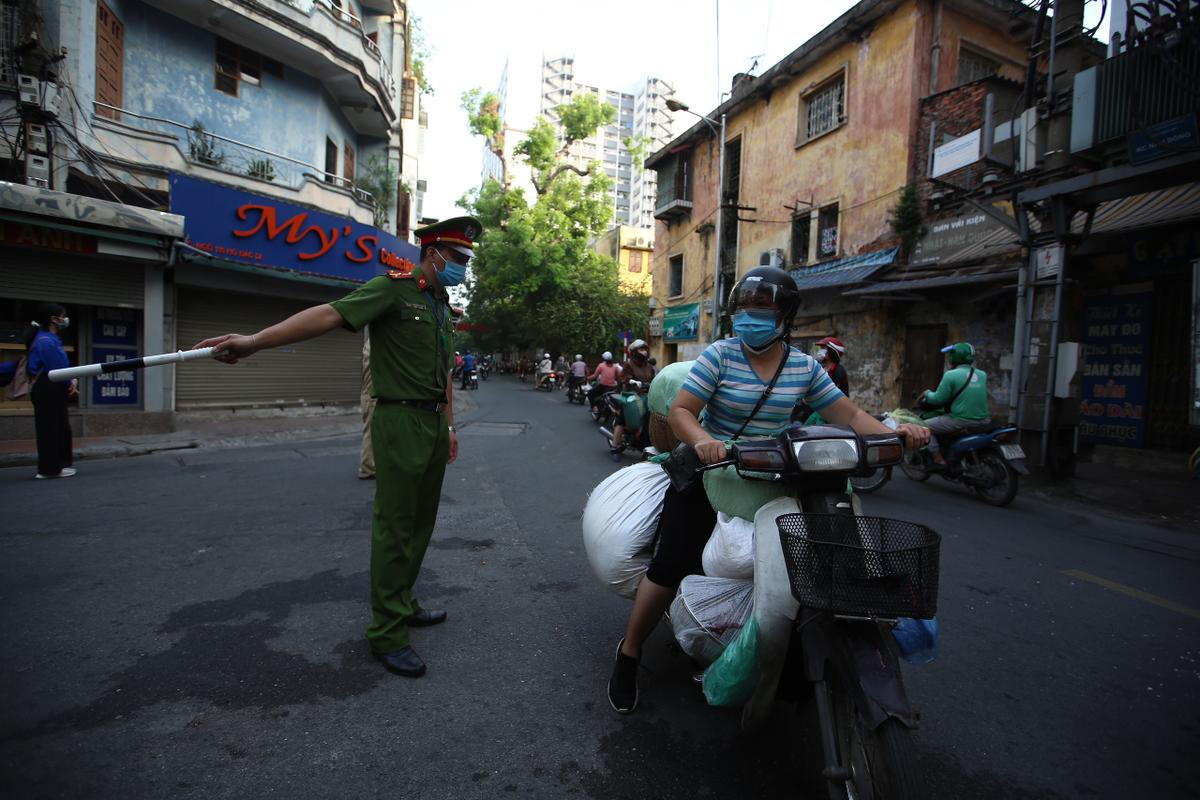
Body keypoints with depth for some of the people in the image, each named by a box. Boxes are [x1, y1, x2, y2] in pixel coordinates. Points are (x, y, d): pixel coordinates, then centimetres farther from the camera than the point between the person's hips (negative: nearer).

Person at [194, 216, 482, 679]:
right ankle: (387, 633, 8)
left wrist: (449, 425, 17)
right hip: (400, 420, -8)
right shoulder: (392, 288, -9)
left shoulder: (442, 305, 16)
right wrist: (255, 341, -34)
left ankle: (403, 605, 30)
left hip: (433, 422, 8)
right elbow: (329, 314, -22)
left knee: (422, 522, 14)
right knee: (395, 526, -3)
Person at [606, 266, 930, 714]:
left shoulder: (804, 367, 2)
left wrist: (894, 433, -14)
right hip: (705, 475, -3)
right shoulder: (720, 354, -9)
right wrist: (703, 440, -37)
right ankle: (629, 653, 14)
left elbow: (849, 415, 4)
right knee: (670, 568, -8)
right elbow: (680, 412, -16)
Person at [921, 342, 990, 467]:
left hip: (961, 420, -7)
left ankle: (939, 460, 2)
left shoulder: (951, 375, -11)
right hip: (982, 420, 7)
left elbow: (938, 399, -7)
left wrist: (927, 393, 12)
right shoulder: (982, 375, 7)